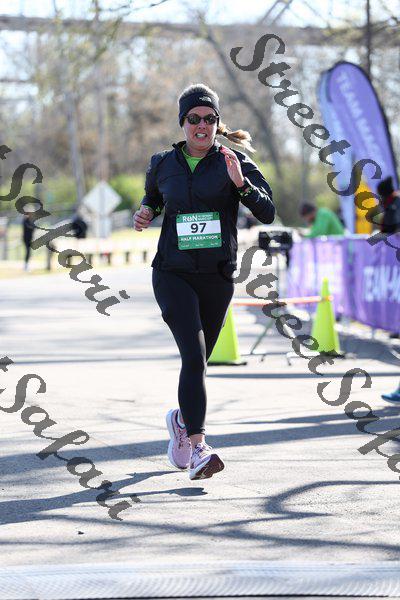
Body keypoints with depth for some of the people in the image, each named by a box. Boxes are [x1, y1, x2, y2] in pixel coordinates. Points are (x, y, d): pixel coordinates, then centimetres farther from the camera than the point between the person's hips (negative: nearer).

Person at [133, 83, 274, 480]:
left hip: (217, 277, 1)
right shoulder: (162, 164, 5)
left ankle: (182, 419, 45)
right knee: (194, 355, -20)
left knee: (197, 362, 14)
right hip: (172, 274, -1)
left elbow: (268, 213, -9)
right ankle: (197, 449, -25)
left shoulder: (233, 162, -1)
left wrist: (241, 182, -25)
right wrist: (145, 213, 4)